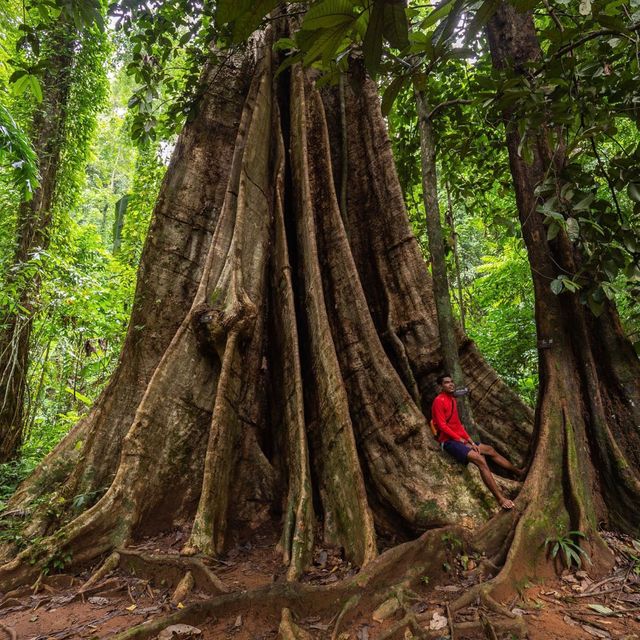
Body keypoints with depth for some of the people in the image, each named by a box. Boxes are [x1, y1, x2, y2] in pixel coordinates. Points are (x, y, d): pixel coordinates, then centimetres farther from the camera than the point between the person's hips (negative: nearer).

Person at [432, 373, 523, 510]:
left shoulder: (452, 400, 15)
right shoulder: (439, 401, -14)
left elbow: (458, 424, 15)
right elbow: (442, 426, -18)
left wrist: (470, 440, 5)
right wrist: (460, 439, -13)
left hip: (460, 438, 10)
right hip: (449, 441, -10)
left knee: (491, 450, 12)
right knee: (480, 459, -25)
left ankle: (519, 472, 26)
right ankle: (501, 498, -28)